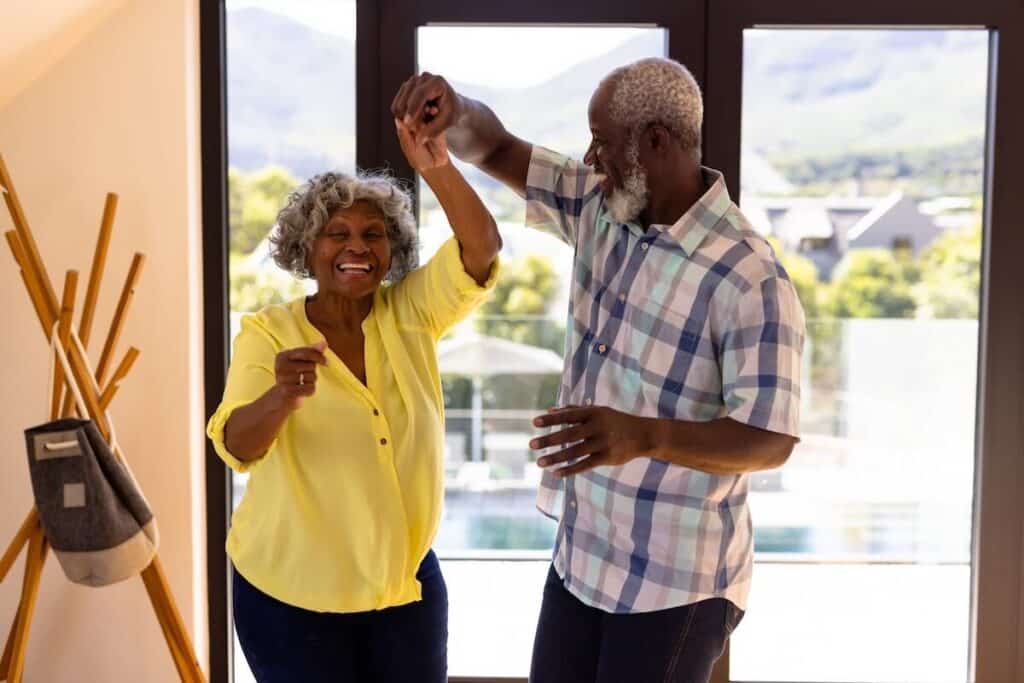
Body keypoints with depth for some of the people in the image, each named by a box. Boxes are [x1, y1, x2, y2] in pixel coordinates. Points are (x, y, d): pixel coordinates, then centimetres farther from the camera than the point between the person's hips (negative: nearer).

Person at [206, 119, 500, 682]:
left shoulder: (410, 314, -4)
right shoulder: (267, 332, -11)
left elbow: (482, 251, -18)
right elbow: (236, 446, -23)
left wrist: (437, 170, -33)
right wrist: (282, 397, -44)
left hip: (405, 580, 3)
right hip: (291, 592, -2)